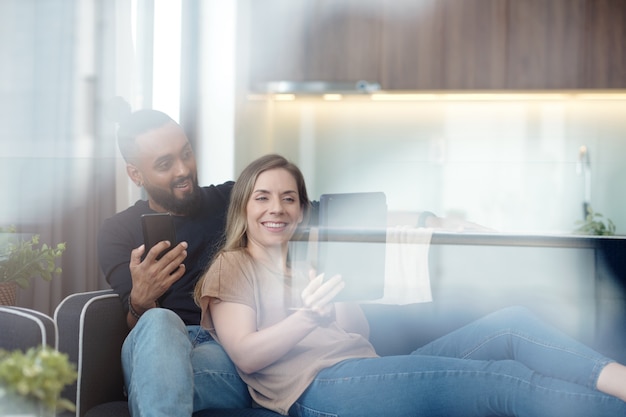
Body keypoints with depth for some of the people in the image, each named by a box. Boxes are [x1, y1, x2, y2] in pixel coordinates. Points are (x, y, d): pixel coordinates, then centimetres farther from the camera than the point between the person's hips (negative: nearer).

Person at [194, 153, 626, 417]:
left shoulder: (305, 266, 31)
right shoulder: (231, 267, 12)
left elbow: (359, 333, 18)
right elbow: (244, 354, -6)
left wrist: (346, 300, -3)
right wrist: (306, 318, -20)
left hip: (370, 369, 7)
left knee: (512, 324, -13)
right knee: (510, 380, -24)